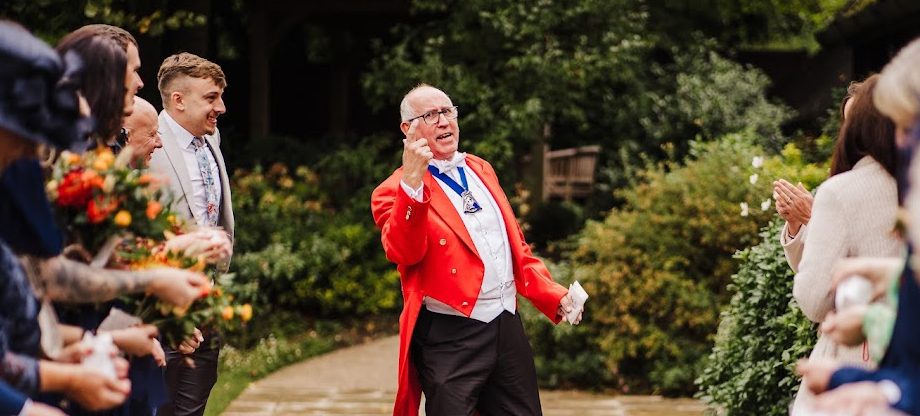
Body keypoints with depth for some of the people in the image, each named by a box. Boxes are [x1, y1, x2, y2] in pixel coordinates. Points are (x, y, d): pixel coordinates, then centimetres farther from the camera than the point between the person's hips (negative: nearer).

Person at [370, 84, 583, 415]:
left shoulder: (481, 170, 16)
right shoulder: (396, 192, -5)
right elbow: (403, 253, -23)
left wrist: (554, 296, 12)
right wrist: (411, 183, -32)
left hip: (507, 326, 6)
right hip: (450, 339, -6)